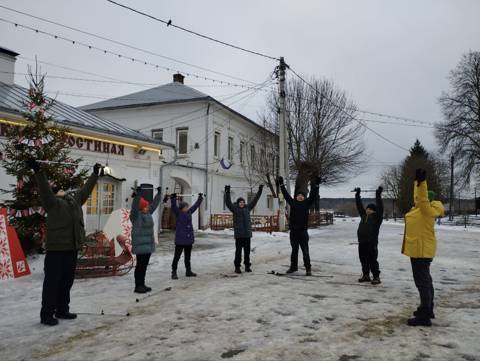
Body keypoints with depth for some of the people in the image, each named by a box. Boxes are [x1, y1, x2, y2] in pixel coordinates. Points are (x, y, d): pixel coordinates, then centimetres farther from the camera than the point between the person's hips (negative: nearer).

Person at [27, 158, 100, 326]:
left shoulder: (75, 200, 17)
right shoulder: (52, 202, -2)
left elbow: (86, 189, 27)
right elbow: (44, 189, -16)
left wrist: (95, 173, 33)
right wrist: (37, 170, -30)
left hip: (72, 248, 7)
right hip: (56, 249, -7)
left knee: (67, 281, 14)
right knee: (52, 282, -1)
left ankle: (62, 310, 26)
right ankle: (46, 314, 8)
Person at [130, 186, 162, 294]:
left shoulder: (147, 213, 12)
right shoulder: (135, 214, -10)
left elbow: (154, 204, 23)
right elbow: (134, 206, -30)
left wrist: (159, 194, 29)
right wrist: (137, 195, -41)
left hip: (148, 244, 8)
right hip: (140, 245, -8)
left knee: (144, 265, 12)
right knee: (140, 265, -4)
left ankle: (142, 285, 21)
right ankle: (137, 286, 4)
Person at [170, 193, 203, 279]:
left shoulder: (189, 212, 9)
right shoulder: (178, 213, -7)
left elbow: (196, 205, 19)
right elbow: (174, 206, -23)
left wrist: (200, 198, 25)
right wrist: (173, 198, -37)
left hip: (189, 240, 6)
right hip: (180, 240, -6)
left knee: (188, 256, 16)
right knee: (177, 257, 0)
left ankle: (188, 271, 26)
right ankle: (174, 272, 7)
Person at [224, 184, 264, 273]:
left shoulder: (247, 208, 11)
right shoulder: (234, 209, 0)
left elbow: (254, 200, 18)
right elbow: (228, 202, -12)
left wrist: (259, 191, 18)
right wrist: (227, 192, -24)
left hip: (247, 233, 4)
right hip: (238, 234, -4)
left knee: (247, 251, 8)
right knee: (238, 251, -1)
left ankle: (247, 266, 17)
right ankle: (237, 267, 6)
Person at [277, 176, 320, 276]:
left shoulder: (306, 203, 4)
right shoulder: (292, 203, 9)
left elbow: (313, 195, -4)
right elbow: (285, 194, 14)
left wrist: (315, 185, -12)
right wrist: (281, 184, 16)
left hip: (303, 231, -3)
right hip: (293, 231, 3)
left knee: (305, 251, 0)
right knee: (294, 250, 15)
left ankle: (308, 268, 7)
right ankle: (293, 266, 26)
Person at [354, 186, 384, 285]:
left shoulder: (377, 217, -2)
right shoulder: (363, 215, 14)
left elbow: (380, 207, -13)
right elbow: (359, 206, 20)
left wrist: (378, 195, -17)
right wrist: (357, 195, 22)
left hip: (371, 243, -7)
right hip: (362, 243, 7)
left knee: (372, 261, -3)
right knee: (363, 260, 14)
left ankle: (376, 277, 5)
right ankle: (365, 275, 26)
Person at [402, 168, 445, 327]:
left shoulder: (427, 210, -15)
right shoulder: (419, 208, 10)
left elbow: (423, 199, -33)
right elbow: (418, 196, 25)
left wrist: (422, 182, -41)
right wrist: (418, 181, 28)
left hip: (422, 249, -11)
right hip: (419, 249, 11)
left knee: (422, 281, -10)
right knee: (424, 279, 18)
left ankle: (424, 317, -7)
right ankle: (427, 309, 30)